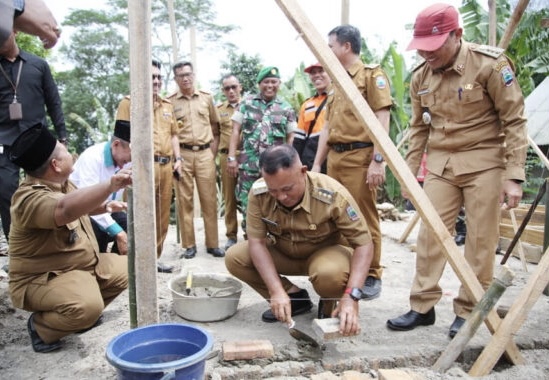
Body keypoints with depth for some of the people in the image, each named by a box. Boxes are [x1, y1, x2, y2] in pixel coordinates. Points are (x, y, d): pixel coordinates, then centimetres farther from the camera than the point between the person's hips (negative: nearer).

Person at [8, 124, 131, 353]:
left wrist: (106, 206, 7)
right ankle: (40, 326, -3)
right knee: (87, 307, -34)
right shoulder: (31, 198, -30)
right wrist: (110, 185, -66)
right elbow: (65, 209, -53)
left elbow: (79, 206, 23)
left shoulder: (61, 183, 1)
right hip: (41, 279, -9)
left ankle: (85, 311, 16)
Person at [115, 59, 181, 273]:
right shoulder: (129, 103, 0)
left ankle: (154, 258, 22)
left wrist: (177, 159, 14)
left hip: (166, 165, 7)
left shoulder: (168, 106, 21)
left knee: (162, 215, 11)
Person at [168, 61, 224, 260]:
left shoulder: (206, 98, 8)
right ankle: (189, 244, 13)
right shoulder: (170, 101, 2)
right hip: (182, 154, -1)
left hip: (205, 153, 1)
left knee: (209, 199, 3)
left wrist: (213, 152, 5)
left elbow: (215, 127, 13)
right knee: (184, 200, 3)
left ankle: (213, 243, 12)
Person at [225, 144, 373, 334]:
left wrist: (351, 296, -37)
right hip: (283, 252, 4)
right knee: (234, 257, -17)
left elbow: (363, 244, -27)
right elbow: (256, 241, -19)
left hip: (327, 251, -4)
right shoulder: (258, 193, -24)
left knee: (330, 274, -38)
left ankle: (330, 304, 1)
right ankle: (295, 297, 2)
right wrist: (277, 291, -30)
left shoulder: (333, 195, -32)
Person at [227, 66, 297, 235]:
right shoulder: (247, 103, 8)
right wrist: (231, 157, -2)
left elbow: (290, 137, 9)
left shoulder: (286, 108, 8)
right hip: (248, 164, 0)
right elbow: (236, 131, 6)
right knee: (247, 205, 4)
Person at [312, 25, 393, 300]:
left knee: (365, 219, -3)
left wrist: (378, 160, -18)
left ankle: (372, 275, 9)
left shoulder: (371, 74, -2)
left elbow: (382, 120, -11)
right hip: (335, 158, 8)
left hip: (360, 157, -8)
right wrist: (317, 163, 16)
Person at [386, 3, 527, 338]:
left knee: (480, 241, 1)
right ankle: (423, 307, 12)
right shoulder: (421, 76, 3)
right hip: (440, 163, 5)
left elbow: (514, 121, -10)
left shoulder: (489, 64, -12)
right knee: (430, 234, 1)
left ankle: (468, 312, 15)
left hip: (484, 162, -4)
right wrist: (410, 172, 10)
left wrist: (514, 175, -15)